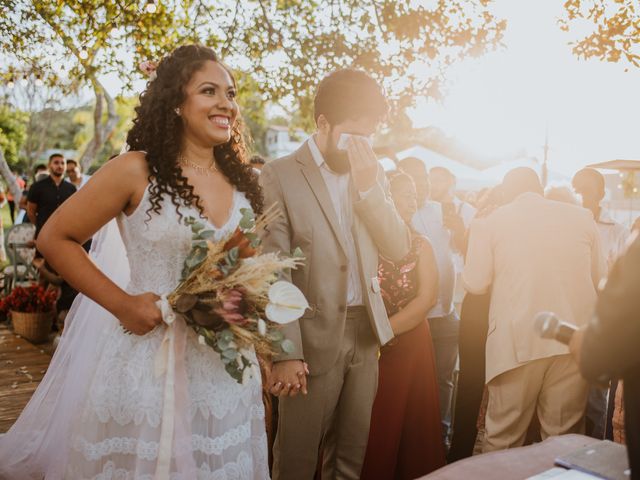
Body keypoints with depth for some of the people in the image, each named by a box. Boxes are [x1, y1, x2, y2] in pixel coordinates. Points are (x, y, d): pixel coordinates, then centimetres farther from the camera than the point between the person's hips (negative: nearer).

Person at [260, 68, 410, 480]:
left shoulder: (373, 173, 10)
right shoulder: (280, 175, -8)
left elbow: (398, 248, 1)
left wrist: (368, 186, -11)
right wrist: (286, 351, -17)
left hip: (366, 332, 5)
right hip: (314, 337, -5)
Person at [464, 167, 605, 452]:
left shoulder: (489, 222, 1)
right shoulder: (581, 217, 8)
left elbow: (475, 284, -1)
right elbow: (599, 279, 14)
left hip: (518, 342, -2)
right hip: (574, 340, 3)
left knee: (502, 439, 8)